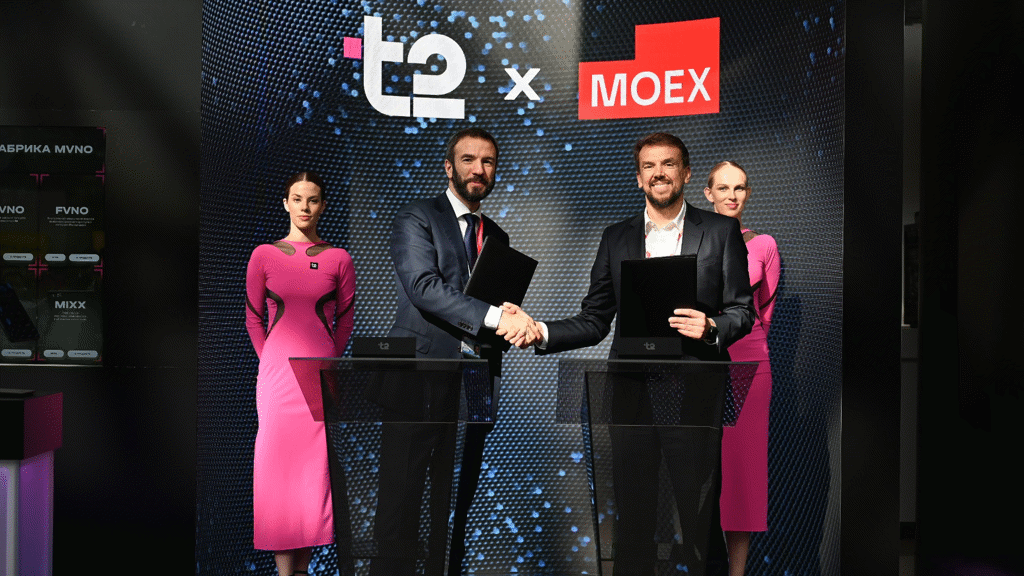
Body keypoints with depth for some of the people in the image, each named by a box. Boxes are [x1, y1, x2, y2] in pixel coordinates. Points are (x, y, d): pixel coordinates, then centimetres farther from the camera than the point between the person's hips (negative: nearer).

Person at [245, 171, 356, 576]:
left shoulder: (338, 259, 5)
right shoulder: (264, 256, 5)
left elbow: (345, 320, 11)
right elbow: (253, 317, 10)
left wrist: (329, 360, 6)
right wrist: (270, 361, 5)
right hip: (276, 373, 0)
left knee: (314, 461, 1)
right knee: (277, 460, -2)